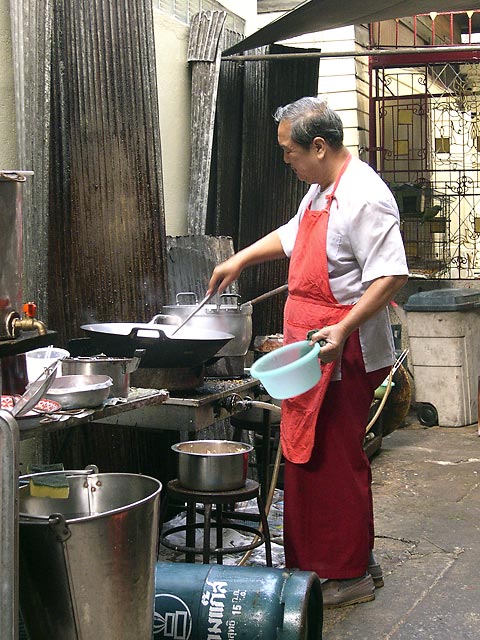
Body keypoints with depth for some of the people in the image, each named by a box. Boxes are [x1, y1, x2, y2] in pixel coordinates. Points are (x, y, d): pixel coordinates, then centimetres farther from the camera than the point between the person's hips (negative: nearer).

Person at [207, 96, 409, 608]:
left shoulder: (363, 197, -18)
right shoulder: (320, 190, 14)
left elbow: (391, 276, -25)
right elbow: (292, 236, 33)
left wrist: (342, 330, -32)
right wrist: (241, 260, 30)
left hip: (343, 356, -10)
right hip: (311, 355, 10)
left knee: (335, 463, -1)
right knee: (306, 459, 15)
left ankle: (350, 575, 13)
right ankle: (315, 561, 28)